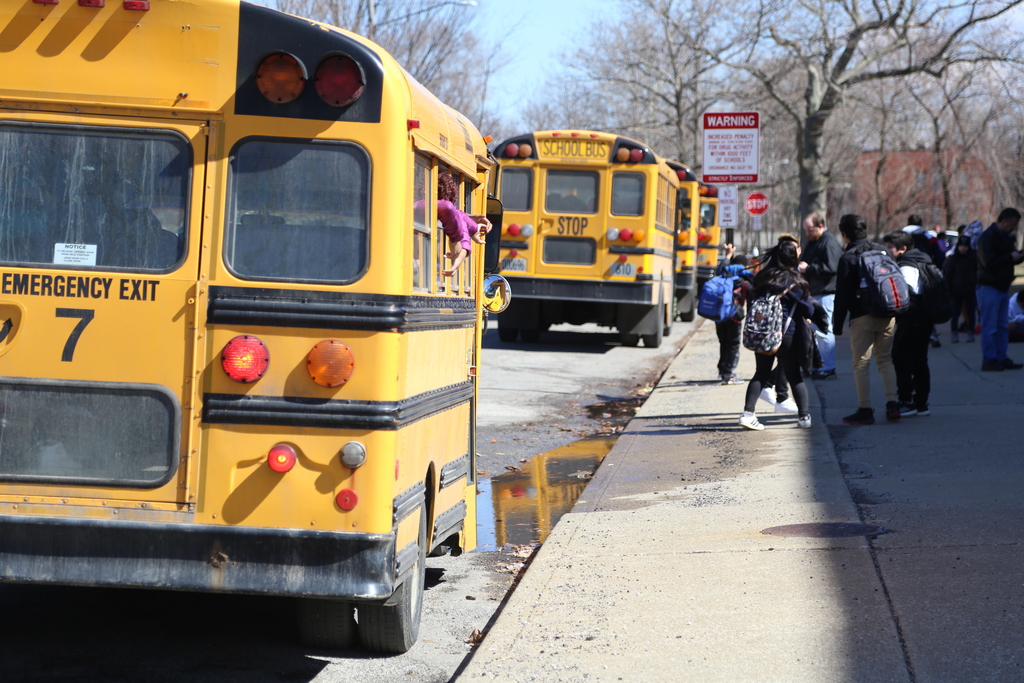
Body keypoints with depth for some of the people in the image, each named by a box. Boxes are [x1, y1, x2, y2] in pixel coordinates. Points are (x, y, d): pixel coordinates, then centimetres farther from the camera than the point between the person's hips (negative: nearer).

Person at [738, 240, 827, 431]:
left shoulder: (761, 278, 4)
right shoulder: (794, 281, -9)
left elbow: (753, 302, 11)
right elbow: (808, 310, -4)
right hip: (788, 335, -4)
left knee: (761, 374, 12)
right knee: (794, 376, 7)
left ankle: (748, 413, -1)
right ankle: (804, 416, 7)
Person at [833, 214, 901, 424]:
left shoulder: (848, 258, -7)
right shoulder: (881, 250, 9)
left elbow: (842, 294, -8)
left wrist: (837, 324, -3)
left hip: (862, 317, -5)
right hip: (887, 314, 5)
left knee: (861, 364, 0)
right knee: (885, 359, 14)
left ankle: (865, 410, -1)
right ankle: (892, 404, 5)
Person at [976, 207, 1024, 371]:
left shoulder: (1005, 237, 13)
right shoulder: (988, 237, -16)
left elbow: (1008, 258, 20)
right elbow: (990, 263, -23)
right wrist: (1011, 257, -18)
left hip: (1003, 287, 10)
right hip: (989, 287, -9)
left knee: (1002, 326, 11)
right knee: (989, 326, -6)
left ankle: (1001, 358, 16)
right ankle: (989, 360, -2)